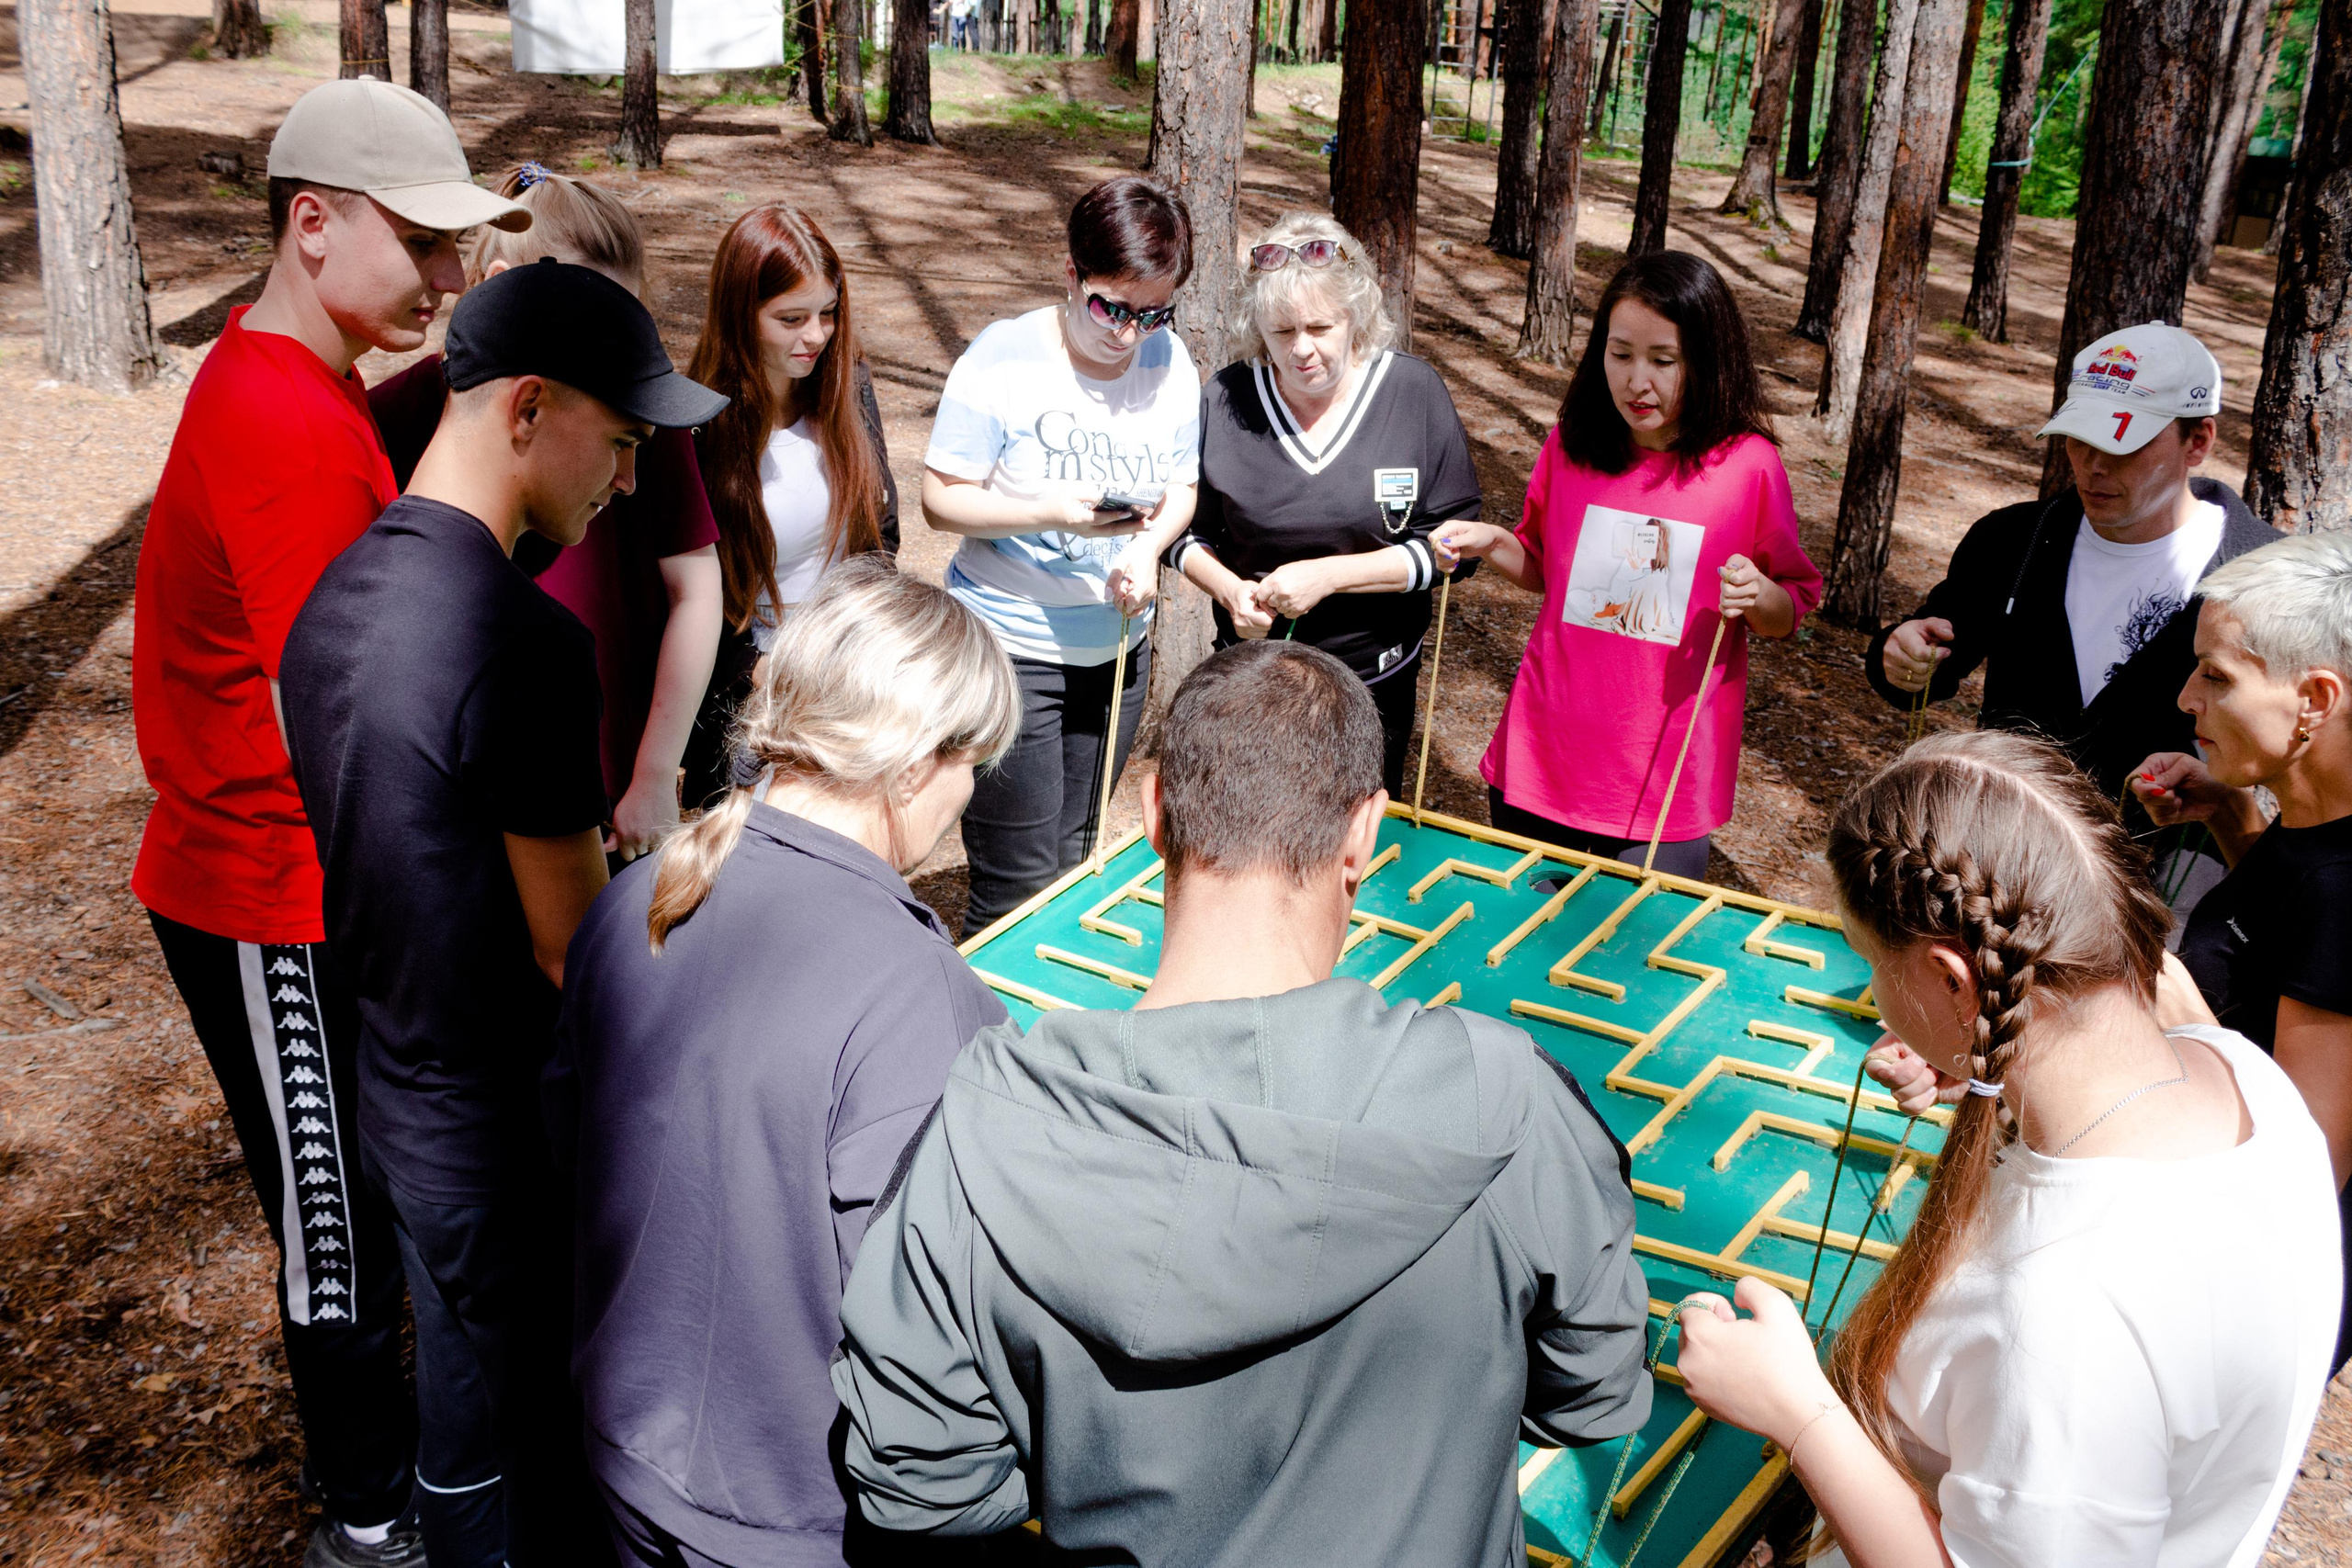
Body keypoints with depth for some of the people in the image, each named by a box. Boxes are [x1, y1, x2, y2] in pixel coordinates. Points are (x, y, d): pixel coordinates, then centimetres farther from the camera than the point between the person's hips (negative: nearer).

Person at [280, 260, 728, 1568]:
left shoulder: (340, 594, 2)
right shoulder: (522, 643, -27)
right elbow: (573, 949, -18)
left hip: (397, 1098, 9)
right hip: (510, 1136, -8)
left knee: (463, 1408, 25)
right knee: (552, 1457, 12)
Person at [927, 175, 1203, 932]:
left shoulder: (1170, 363, 1)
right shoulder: (1003, 359, -13)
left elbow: (1181, 487, 9)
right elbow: (941, 499, -13)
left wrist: (1149, 545, -13)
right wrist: (1051, 512, -27)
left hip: (1117, 649, 5)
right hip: (1010, 651, -5)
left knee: (1075, 861, 17)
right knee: (1018, 885, -4)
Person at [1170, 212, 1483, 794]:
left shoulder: (1415, 392, -9)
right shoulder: (1224, 400, -5)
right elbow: (1186, 532, 5)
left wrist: (1330, 576, -19)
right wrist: (1229, 590, -15)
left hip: (1376, 686, -1)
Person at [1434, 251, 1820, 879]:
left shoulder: (1748, 466, -9)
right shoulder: (1571, 445, 0)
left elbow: (1790, 612, 0)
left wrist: (1757, 597, -21)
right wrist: (1492, 544, -3)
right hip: (1543, 759, 3)